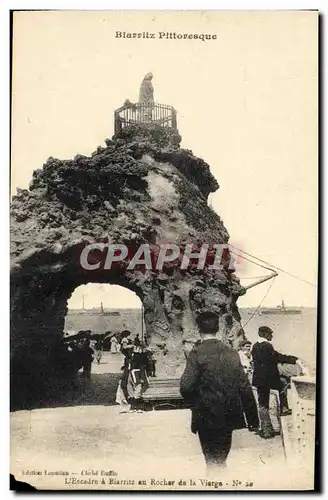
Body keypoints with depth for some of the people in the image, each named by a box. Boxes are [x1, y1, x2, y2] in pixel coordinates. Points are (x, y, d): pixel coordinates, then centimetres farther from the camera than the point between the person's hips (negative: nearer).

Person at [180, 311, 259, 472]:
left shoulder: (197, 353, -13)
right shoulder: (231, 352, 0)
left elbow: (186, 386, -20)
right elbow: (245, 387, 1)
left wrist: (194, 403, 2)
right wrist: (252, 418, 9)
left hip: (207, 417, -4)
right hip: (229, 416, 4)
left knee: (212, 461, 9)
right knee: (221, 459, 19)